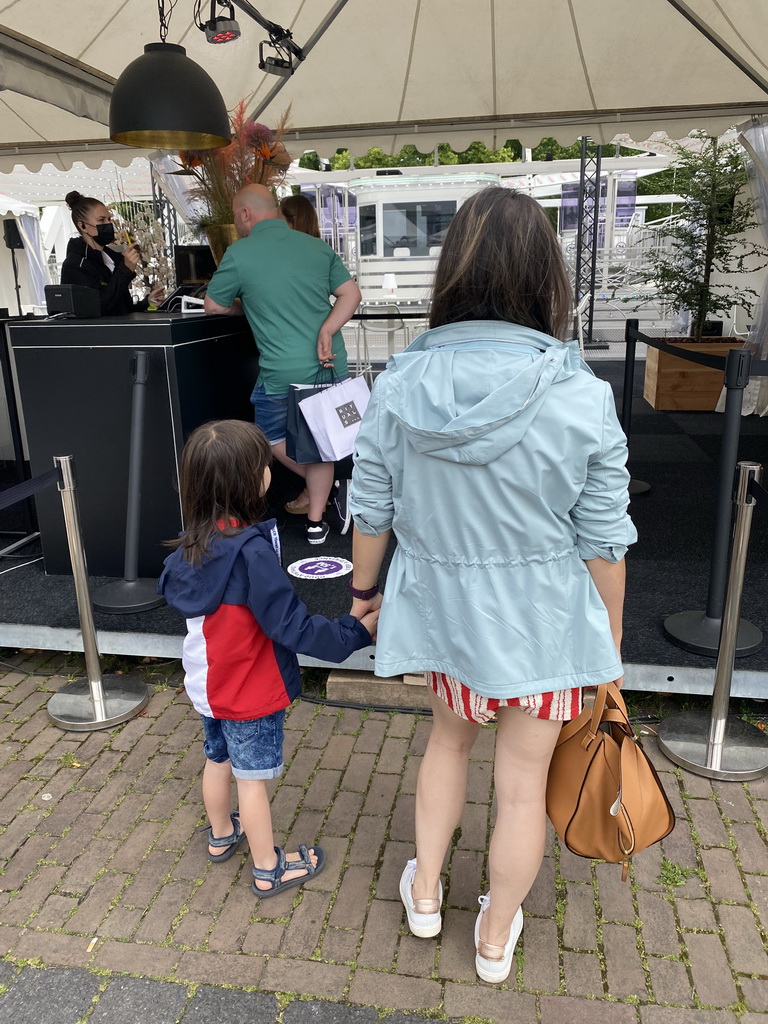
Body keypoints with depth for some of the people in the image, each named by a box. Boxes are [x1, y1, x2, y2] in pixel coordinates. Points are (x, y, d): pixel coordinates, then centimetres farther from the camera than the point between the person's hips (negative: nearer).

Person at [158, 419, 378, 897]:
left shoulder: (194, 543, -7)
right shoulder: (251, 550, -32)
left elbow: (170, 588, 11)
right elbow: (291, 625, -31)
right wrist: (357, 631, -23)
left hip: (209, 685, 8)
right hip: (250, 693, -7)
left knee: (219, 759, 26)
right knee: (254, 778, 10)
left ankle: (221, 835, 50)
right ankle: (268, 870, 30)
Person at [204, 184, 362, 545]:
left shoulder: (239, 254, -6)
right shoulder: (318, 246, 7)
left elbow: (214, 306, 5)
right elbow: (351, 293, 3)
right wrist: (326, 331, -7)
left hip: (284, 374, -5)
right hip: (331, 366, 5)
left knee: (273, 436, 19)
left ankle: (332, 490, 12)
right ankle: (316, 521, 18)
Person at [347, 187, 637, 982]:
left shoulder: (396, 387, -13)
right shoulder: (582, 401, -20)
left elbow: (371, 512, -3)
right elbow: (602, 544, -11)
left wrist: (362, 588, 15)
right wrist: (609, 643, 4)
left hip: (442, 610, 3)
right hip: (542, 623, -2)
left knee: (449, 738, 30)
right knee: (522, 784, 18)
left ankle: (425, 893, 45)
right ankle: (496, 939, 42)